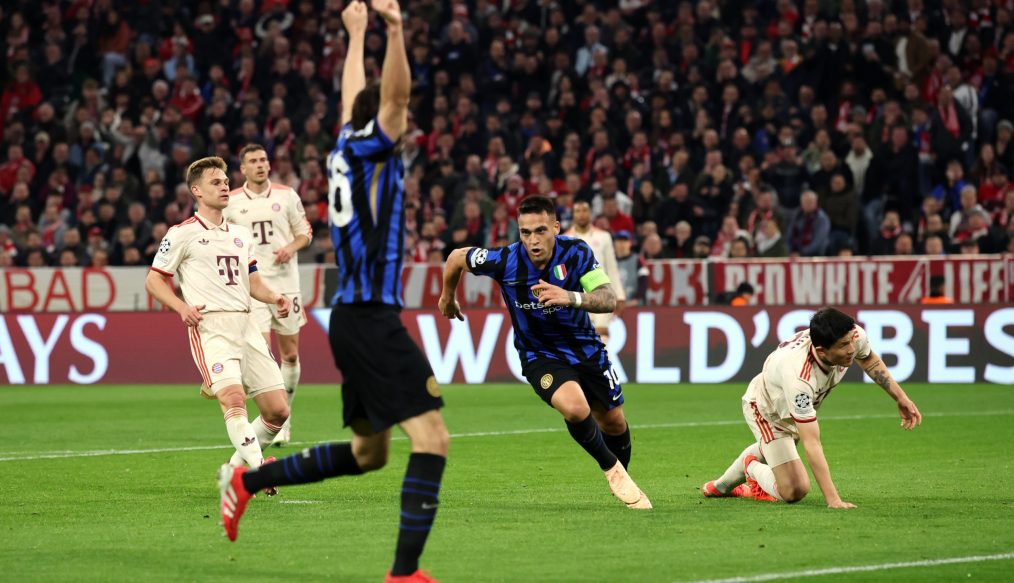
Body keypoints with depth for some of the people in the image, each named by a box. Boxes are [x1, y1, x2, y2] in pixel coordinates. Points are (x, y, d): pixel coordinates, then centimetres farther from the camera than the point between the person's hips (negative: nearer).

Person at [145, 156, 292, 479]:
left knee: (278, 409, 1)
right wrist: (182, 307, -12)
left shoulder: (241, 234, 21)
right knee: (234, 399, -27)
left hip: (244, 325, 6)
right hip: (209, 327, -6)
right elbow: (153, 280, 5)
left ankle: (237, 466, 19)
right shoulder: (182, 234, 2)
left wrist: (274, 297, 6)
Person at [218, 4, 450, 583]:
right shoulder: (369, 148, -7)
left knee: (368, 452, 19)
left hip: (354, 316, 10)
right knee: (432, 437, -15)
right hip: (372, 317, -10)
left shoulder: (347, 148, 15)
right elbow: (392, 94, -22)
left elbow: (355, 95, 31)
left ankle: (248, 479, 24)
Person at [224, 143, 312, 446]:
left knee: (290, 354, 6)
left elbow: (305, 232, 11)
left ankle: (285, 414, 24)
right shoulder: (232, 201, 2)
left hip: (285, 282, 2)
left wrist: (292, 247, -9)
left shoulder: (286, 195, 4)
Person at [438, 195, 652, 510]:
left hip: (585, 347, 2)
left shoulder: (576, 252, -21)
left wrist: (571, 297, -48)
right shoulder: (505, 261, -23)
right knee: (576, 409, -29)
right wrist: (447, 297, 14)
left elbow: (609, 299, -28)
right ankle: (611, 469, -1)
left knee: (614, 424, 12)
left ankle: (622, 477, 45)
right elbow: (457, 257, -5)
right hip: (540, 355, -2)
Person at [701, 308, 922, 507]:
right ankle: (752, 469, 16)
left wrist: (902, 398, -2)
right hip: (766, 412, -7)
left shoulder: (854, 335, -32)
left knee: (768, 448, 35)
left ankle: (722, 486, 61)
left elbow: (870, 361, -2)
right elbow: (812, 443, -46)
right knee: (794, 491, -15)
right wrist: (832, 499, -47)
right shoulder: (799, 378, -50)